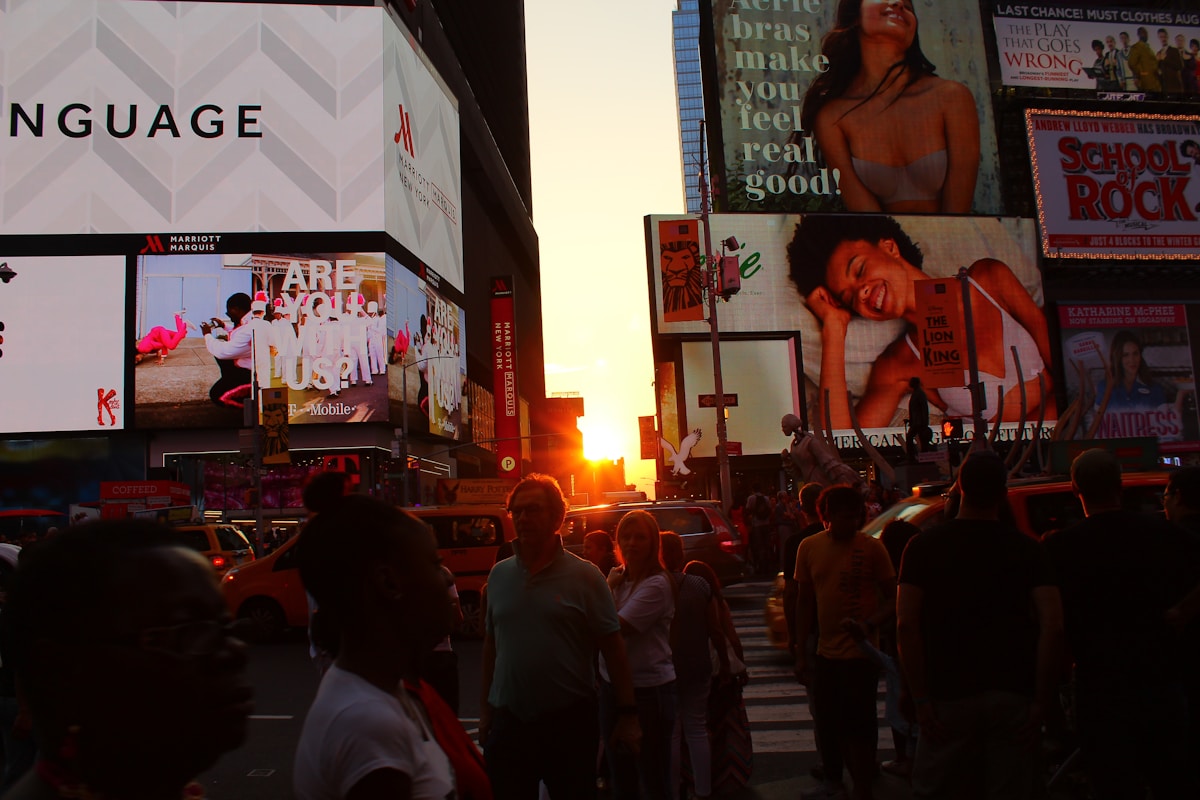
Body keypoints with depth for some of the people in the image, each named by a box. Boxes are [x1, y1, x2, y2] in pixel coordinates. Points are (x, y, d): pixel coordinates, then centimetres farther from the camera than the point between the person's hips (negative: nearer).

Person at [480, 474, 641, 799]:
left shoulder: (584, 575, -7)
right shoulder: (498, 574, 4)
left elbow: (612, 647, -6)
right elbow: (490, 646, 10)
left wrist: (627, 714, -10)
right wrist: (485, 710, 9)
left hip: (570, 721, -3)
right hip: (508, 721, 3)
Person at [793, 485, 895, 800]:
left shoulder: (872, 548, -9)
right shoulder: (809, 547, 0)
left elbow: (892, 597, -5)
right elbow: (805, 601, 8)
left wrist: (870, 623, -24)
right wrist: (801, 652, 8)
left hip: (861, 652, -4)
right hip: (825, 652, 4)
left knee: (858, 726, 1)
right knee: (827, 722, 16)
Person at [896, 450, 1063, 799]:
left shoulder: (924, 547, -2)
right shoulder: (1027, 549, 0)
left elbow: (906, 624, -10)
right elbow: (1053, 626, -9)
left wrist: (921, 699, -6)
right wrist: (1041, 702, -4)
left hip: (949, 695, -1)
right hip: (1014, 695, 1)